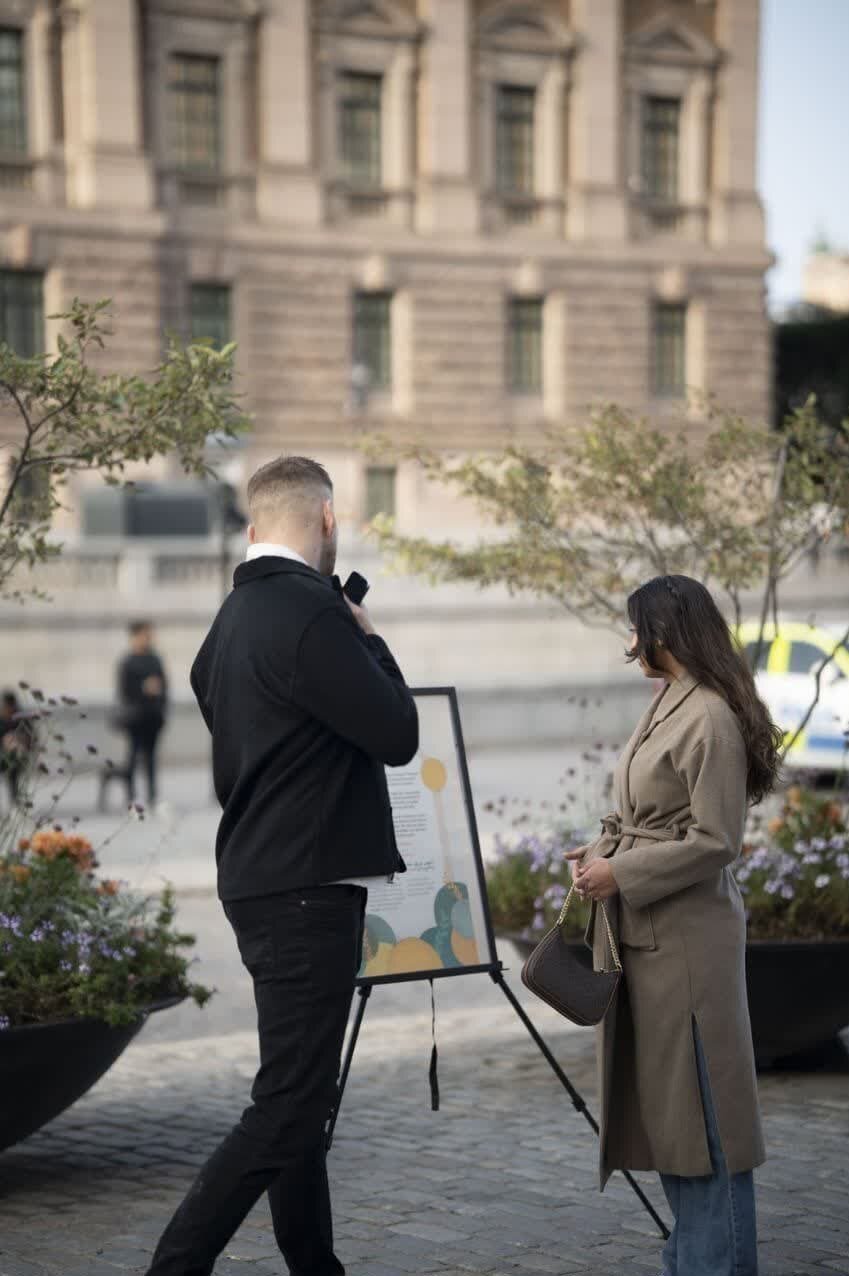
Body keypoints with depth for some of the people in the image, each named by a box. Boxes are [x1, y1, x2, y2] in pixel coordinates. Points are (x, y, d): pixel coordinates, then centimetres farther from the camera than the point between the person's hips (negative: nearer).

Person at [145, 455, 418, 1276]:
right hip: (307, 890, -10)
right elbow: (396, 735, -14)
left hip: (262, 882, 10)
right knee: (285, 1107, -7)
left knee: (299, 1094, 16)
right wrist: (368, 638, -1)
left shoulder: (234, 619, 12)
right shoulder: (311, 615, -17)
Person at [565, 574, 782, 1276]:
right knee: (661, 1105, 15)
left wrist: (622, 873, -17)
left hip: (686, 937, -10)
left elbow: (714, 841, -20)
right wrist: (603, 851, 5)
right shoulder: (669, 706, 14)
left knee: (698, 1108, -3)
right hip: (643, 933, 10)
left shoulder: (710, 717, -16)